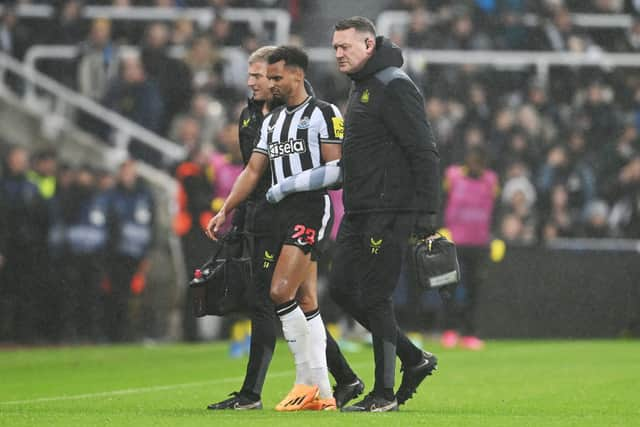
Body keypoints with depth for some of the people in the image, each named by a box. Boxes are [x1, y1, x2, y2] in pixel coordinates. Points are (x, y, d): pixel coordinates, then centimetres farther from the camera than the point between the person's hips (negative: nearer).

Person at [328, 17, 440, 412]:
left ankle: (384, 393, 1)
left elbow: (425, 153, -17)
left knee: (375, 298, -7)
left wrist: (427, 214, -21)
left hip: (389, 212, -10)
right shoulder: (362, 88, 18)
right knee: (342, 289, 9)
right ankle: (415, 359, 18)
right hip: (358, 212, 10)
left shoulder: (394, 87, -13)